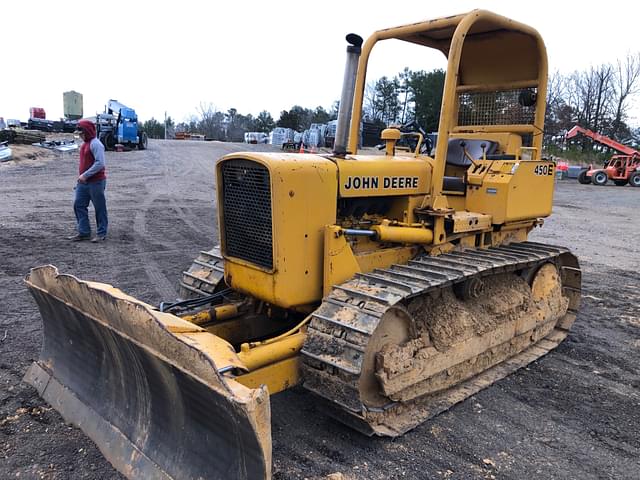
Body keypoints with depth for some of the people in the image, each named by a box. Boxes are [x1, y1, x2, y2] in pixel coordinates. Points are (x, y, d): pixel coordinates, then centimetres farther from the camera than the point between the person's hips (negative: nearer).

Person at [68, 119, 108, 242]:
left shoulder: (96, 144, -15)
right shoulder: (85, 144, 15)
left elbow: (100, 163, -24)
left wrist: (85, 175, -22)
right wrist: (81, 177, 18)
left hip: (96, 182, -10)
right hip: (83, 182, 10)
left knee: (99, 208, 1)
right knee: (78, 205, 8)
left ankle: (101, 234, 10)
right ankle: (83, 232, 15)